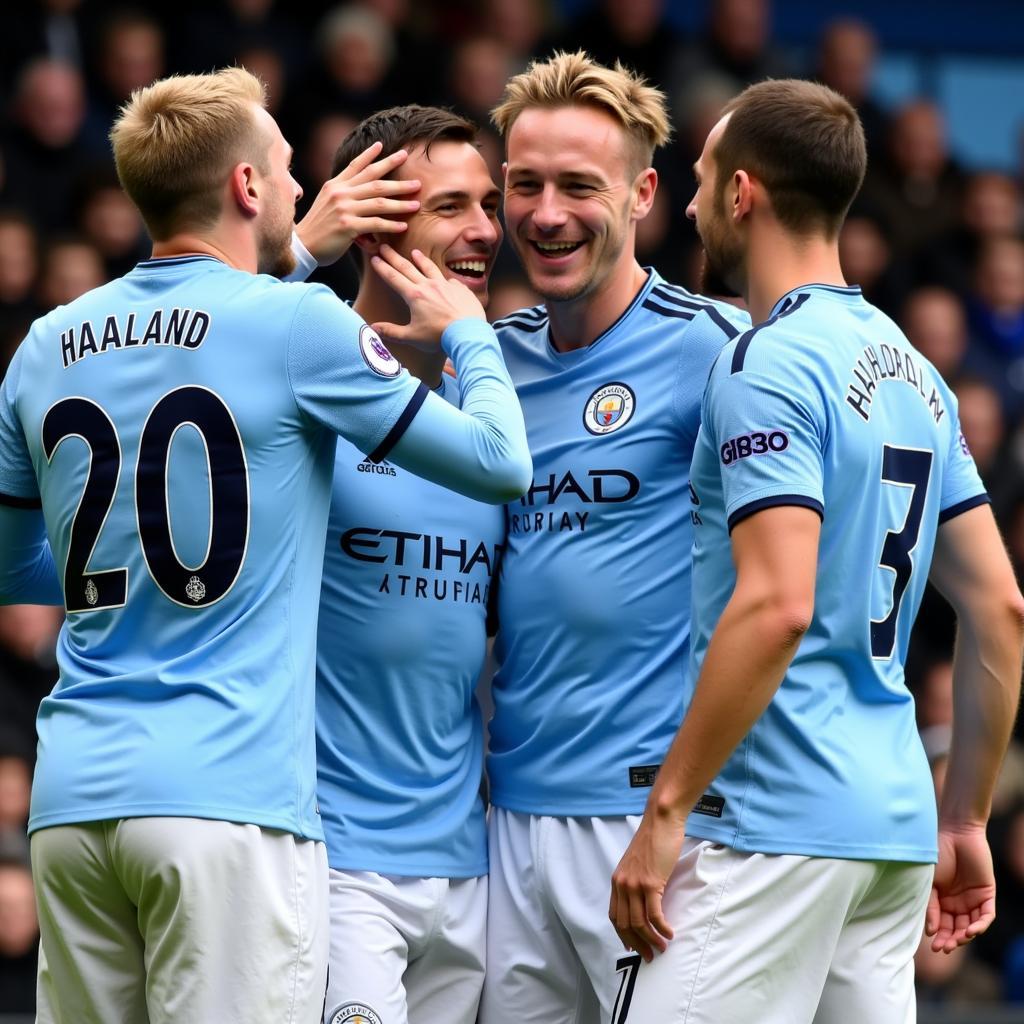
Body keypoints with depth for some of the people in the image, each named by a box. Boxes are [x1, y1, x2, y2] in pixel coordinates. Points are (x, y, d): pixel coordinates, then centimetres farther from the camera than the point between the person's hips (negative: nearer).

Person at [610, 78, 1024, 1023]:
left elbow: (777, 605, -21)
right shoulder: (912, 370, 16)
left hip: (775, 828, -9)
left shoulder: (767, 367, -11)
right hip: (892, 822, 9)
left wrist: (667, 811, -18)